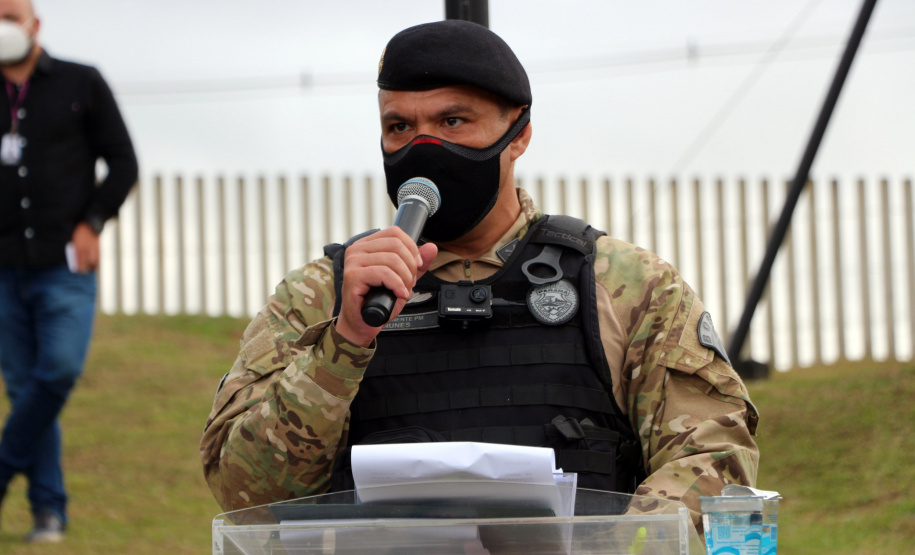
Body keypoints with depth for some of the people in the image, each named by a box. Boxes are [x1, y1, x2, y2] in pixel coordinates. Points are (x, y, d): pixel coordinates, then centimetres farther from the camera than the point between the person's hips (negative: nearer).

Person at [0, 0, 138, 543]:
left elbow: (122, 161, 4)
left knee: (60, 369, -19)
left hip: (65, 265, -2)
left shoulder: (81, 84, 4)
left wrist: (91, 223, -7)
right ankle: (50, 509, 7)